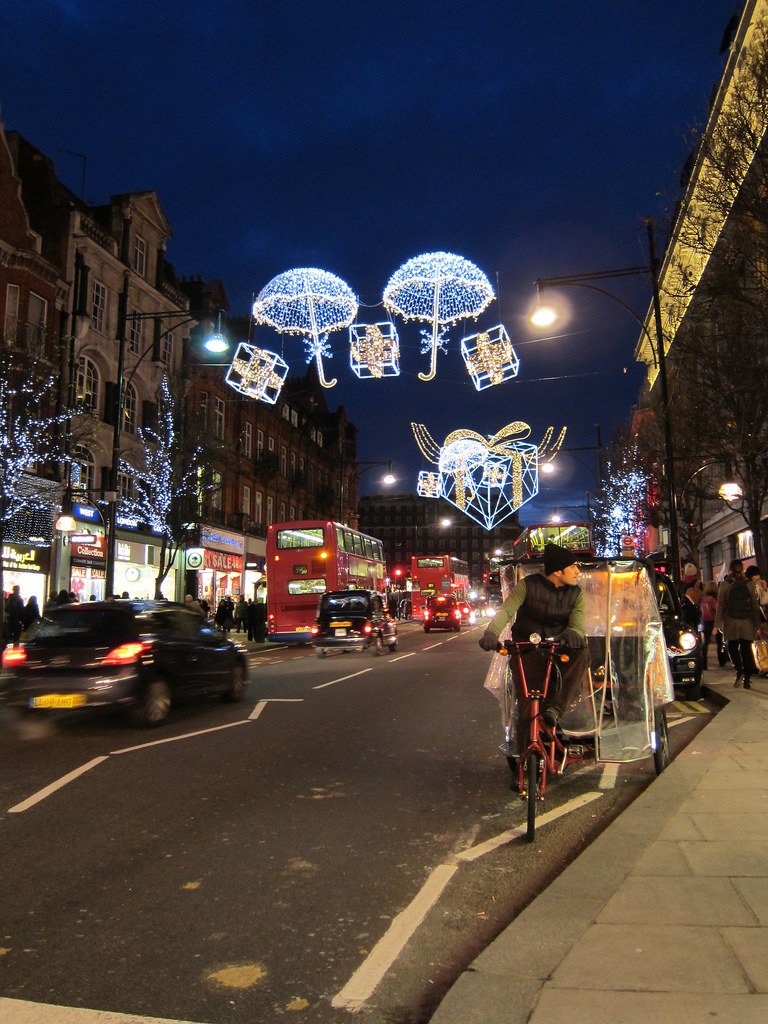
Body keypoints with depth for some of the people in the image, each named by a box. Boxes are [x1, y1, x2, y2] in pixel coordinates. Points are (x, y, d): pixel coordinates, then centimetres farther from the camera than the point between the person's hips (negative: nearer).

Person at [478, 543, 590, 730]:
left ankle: (555, 710, -37)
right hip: (526, 650, -2)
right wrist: (491, 633, -37)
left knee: (582, 654, -32)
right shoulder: (528, 585, -5)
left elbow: (577, 625, -9)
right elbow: (506, 610, -15)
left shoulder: (576, 594, 4)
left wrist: (572, 634, -38)